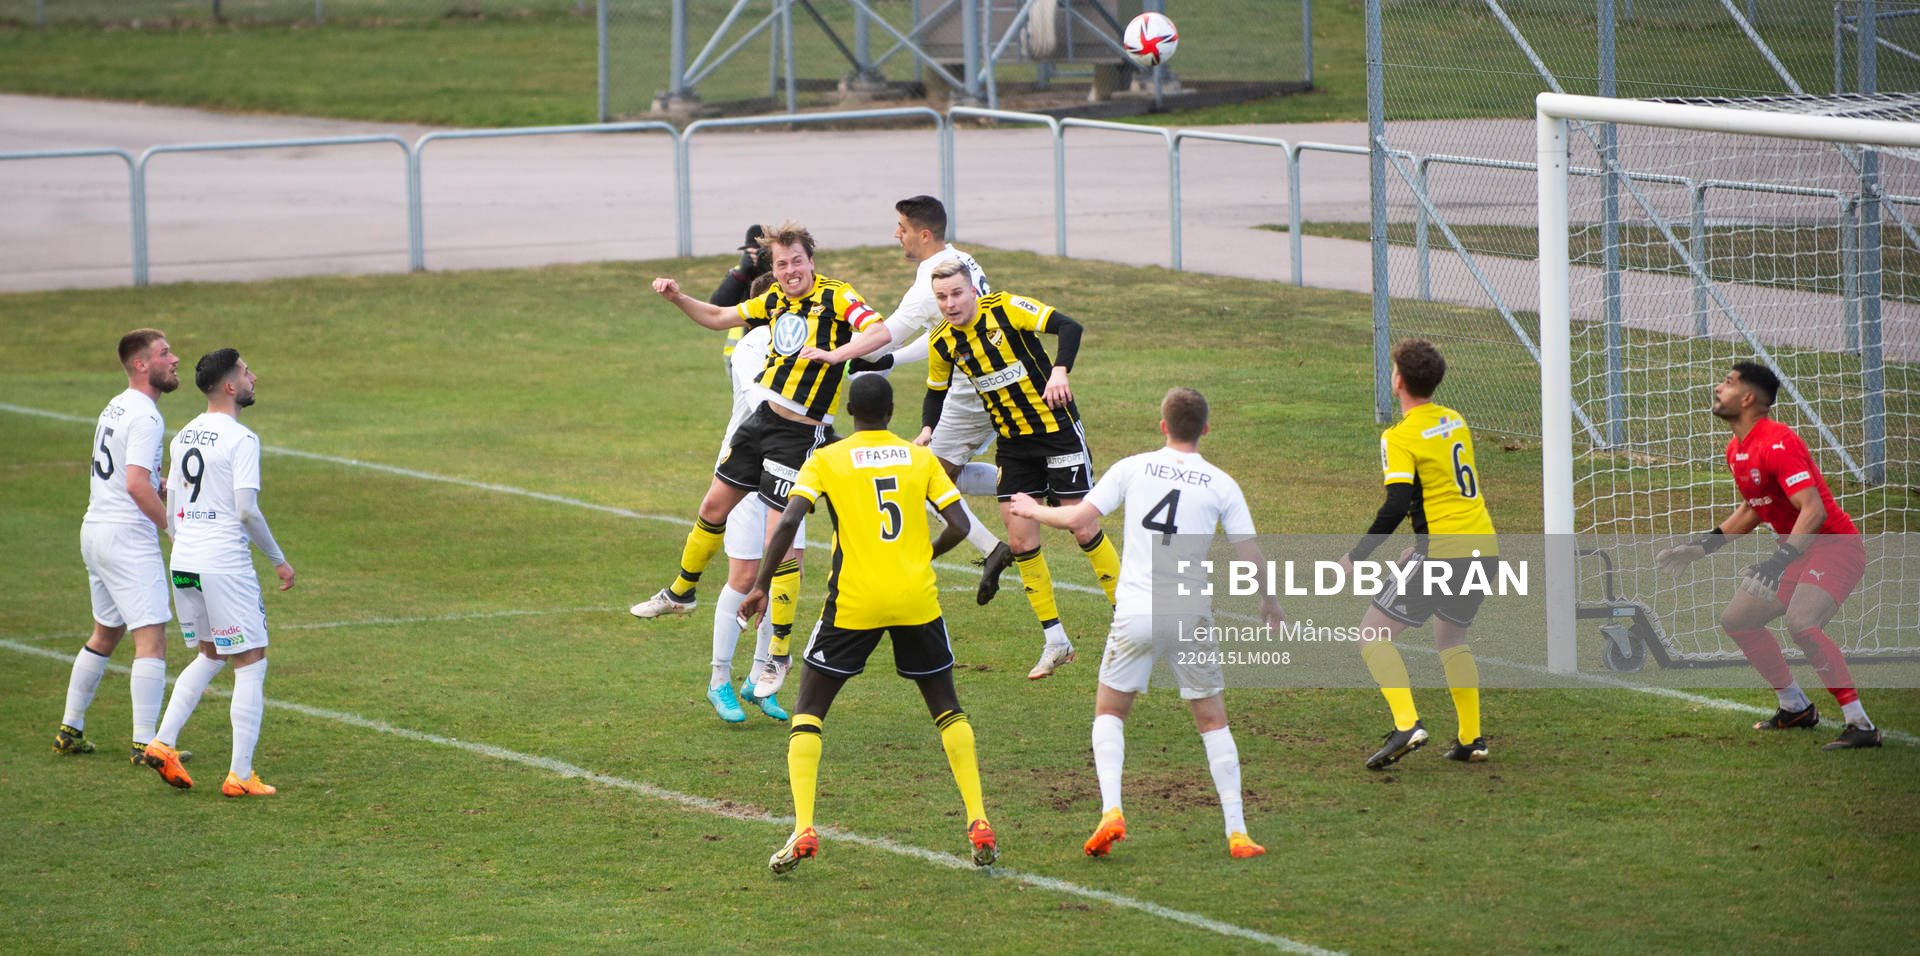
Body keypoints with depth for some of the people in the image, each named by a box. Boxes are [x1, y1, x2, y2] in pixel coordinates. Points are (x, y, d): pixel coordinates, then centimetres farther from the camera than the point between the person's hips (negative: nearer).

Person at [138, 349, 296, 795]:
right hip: (226, 566, -8)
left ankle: (163, 742, 11)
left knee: (210, 655, 23)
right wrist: (278, 560, -6)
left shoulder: (184, 436, 12)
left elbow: (171, 507, 15)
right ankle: (240, 775, -3)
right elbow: (247, 510, -17)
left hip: (184, 564, 8)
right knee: (251, 664, 0)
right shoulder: (241, 439, -12)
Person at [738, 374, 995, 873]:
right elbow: (959, 526, 2)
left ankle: (803, 830, -7)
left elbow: (788, 522, -12)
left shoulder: (826, 461, 1)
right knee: (947, 708, 18)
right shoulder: (920, 458, 8)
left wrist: (761, 585, -3)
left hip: (853, 602, -2)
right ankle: (979, 823, 6)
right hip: (917, 598, 2)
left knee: (808, 711, 10)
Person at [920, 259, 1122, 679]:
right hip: (1012, 443, 5)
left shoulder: (1005, 309, -18)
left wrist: (1060, 371, -40)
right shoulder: (942, 342, -3)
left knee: (1083, 529, -2)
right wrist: (927, 432, -5)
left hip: (1058, 429, -5)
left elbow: (1069, 327, -24)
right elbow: (937, 392, 13)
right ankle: (1056, 643, 11)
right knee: (1020, 540, 0)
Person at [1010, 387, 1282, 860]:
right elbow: (1250, 556, 3)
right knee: (1213, 720, 13)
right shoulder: (1222, 484, 2)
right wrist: (1271, 604, 21)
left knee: (1109, 710, 15)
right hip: (1192, 616, 1)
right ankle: (1237, 831, 7)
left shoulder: (1134, 468, 1)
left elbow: (1079, 518, -1)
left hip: (1137, 613, 0)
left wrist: (1035, 510, 19)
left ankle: (1111, 810, -6)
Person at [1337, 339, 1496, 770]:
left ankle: (1406, 725, -14)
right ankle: (1471, 739, 22)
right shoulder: (1455, 421, 13)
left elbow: (1396, 507, -19)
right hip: (1484, 547, 8)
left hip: (1444, 551, -8)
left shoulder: (1401, 437, -11)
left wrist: (1356, 556, -11)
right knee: (1451, 637, 27)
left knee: (1373, 633, 0)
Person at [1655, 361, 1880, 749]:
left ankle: (1860, 725, -27)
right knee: (1736, 619, 13)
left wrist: (1779, 563, -39)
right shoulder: (1737, 450, 9)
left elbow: (1813, 511, -31)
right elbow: (1752, 510, 24)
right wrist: (1703, 545, 19)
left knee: (1800, 623, -31)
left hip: (1835, 546, -10)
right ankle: (1796, 708, 25)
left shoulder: (1777, 444, -23)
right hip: (1795, 552, 10)